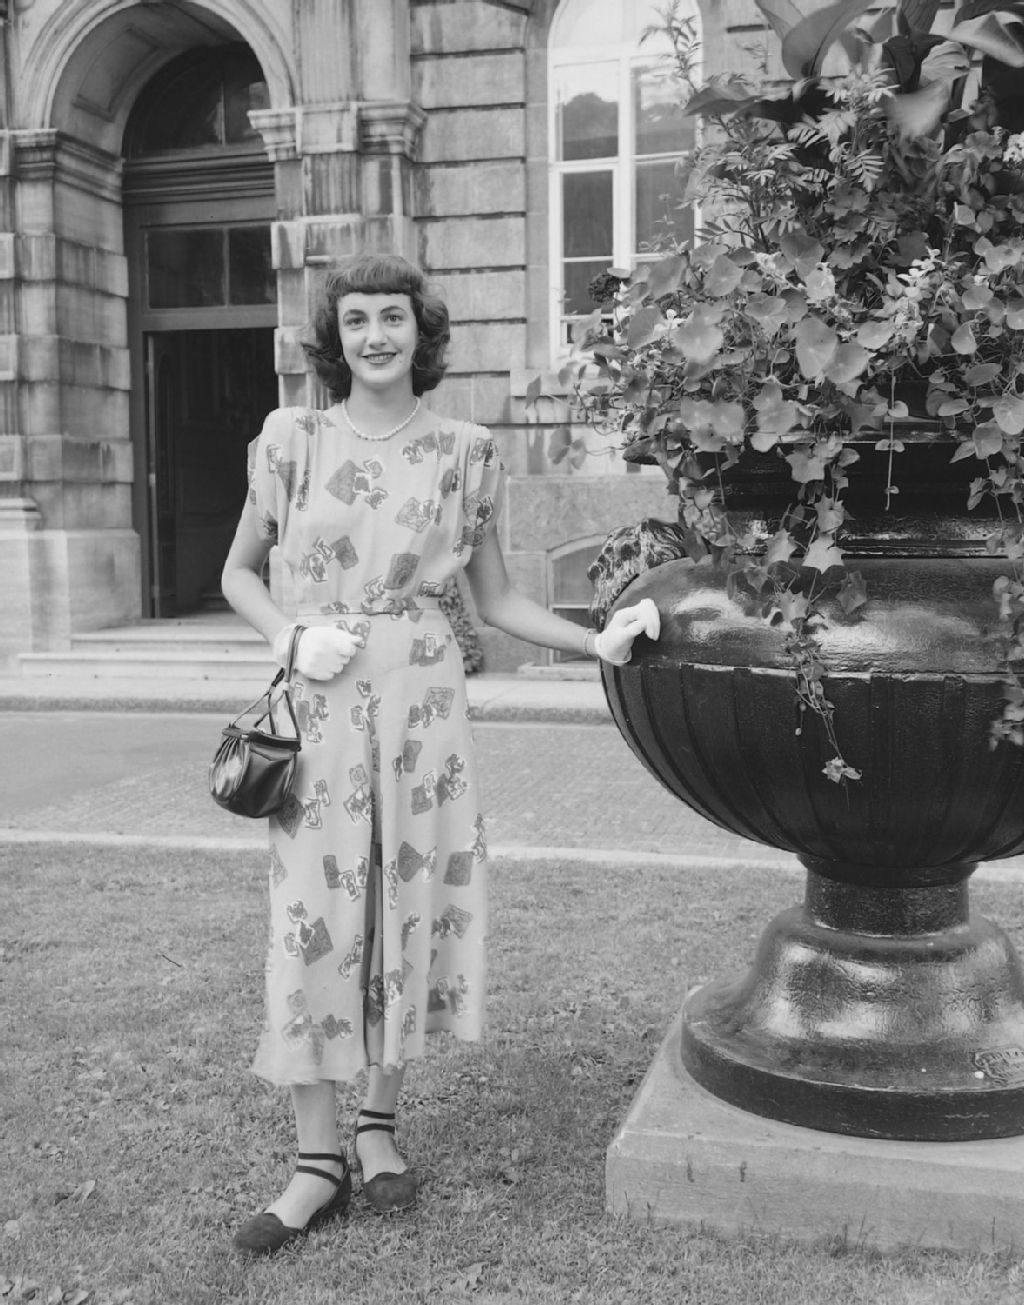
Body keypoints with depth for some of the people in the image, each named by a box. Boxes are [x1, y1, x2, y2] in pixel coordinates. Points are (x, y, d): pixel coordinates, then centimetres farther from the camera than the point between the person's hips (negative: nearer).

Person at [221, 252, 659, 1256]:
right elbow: (239, 573, 10)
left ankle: (379, 1124, 26)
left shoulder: (464, 452, 3)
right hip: (318, 702, 0)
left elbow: (495, 598, 8)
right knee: (311, 913, 0)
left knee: (409, 903, 7)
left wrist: (598, 640, -3)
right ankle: (319, 1158, 14)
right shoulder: (292, 439, 1)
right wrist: (292, 638, -7)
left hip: (422, 699, 1)